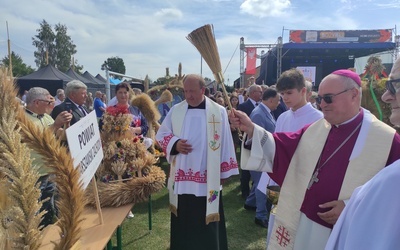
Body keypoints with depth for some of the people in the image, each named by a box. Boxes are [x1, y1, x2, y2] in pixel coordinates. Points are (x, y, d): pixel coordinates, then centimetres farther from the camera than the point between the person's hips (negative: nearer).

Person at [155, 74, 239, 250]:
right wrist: (174, 143, -12)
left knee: (207, 221, 10)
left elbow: (225, 143, -1)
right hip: (182, 177, 2)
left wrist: (225, 172, 1)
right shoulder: (176, 110, 2)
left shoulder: (218, 112, -5)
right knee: (183, 221, 15)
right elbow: (161, 135, 8)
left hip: (208, 179, -2)